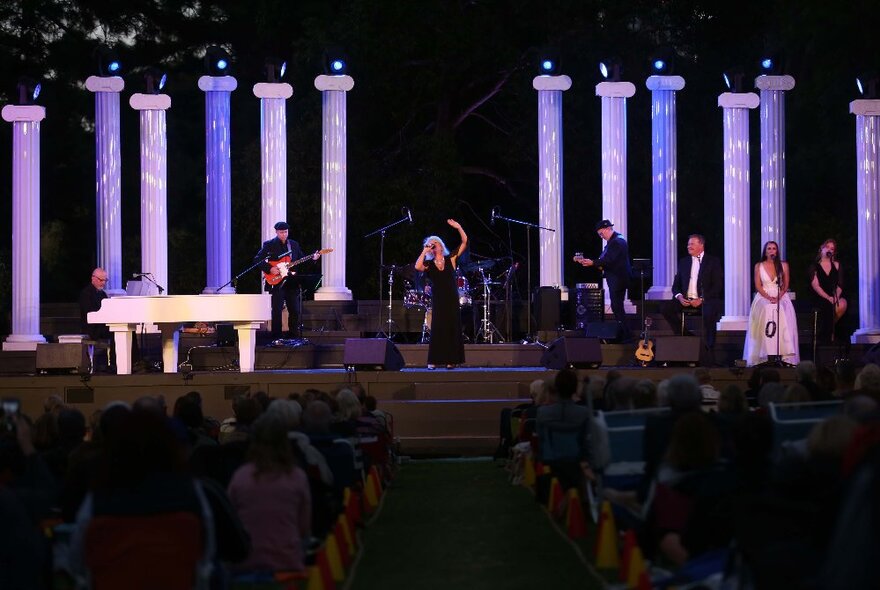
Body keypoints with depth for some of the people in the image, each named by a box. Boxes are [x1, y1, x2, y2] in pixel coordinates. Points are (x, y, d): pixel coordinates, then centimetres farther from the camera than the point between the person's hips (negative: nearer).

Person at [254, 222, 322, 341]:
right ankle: (276, 338, -1)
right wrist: (270, 269, -17)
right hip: (276, 283, -4)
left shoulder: (294, 244, 13)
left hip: (291, 283, 5)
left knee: (295, 311, 5)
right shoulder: (269, 245, -1)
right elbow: (257, 260, -7)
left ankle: (292, 336, 15)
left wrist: (312, 258, -1)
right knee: (277, 311, -6)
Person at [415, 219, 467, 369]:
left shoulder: (450, 259, 6)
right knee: (437, 329, -3)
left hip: (452, 300, 1)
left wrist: (458, 227, -11)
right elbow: (417, 267, -19)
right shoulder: (429, 264, 4)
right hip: (437, 301, -1)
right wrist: (424, 251, -11)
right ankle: (432, 361, -2)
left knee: (453, 329, 0)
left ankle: (451, 360, 3)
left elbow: (464, 242, -1)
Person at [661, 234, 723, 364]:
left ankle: (710, 351, -24)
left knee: (709, 313, -38)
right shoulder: (683, 262, 17)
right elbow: (676, 284, 16)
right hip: (686, 299, 5)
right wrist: (679, 296, -8)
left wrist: (702, 299, -18)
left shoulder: (713, 261, 3)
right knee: (665, 308, -21)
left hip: (706, 300, -5)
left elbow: (717, 285, -6)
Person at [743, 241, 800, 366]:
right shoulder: (759, 266, 7)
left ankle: (783, 357, -18)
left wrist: (778, 297, -13)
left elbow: (786, 285, 4)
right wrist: (769, 298, -14)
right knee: (764, 329, -15)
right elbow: (758, 286, 1)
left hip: (781, 299, 0)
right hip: (764, 299, 0)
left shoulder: (783, 265, 7)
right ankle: (764, 357, -18)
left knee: (782, 328, -16)